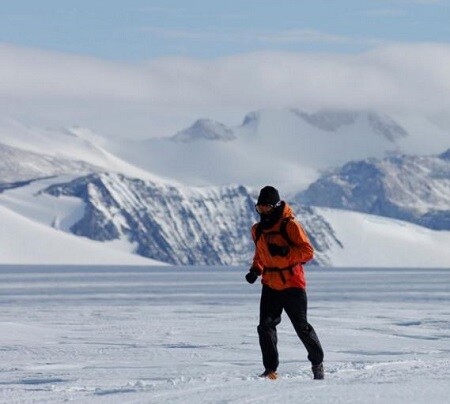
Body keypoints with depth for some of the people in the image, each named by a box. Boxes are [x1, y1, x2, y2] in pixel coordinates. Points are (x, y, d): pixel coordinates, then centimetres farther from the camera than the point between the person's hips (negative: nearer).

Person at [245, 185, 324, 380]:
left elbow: (308, 252, -15)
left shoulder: (290, 225, -11)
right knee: (266, 327, -8)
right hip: (270, 285, 5)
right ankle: (270, 370, -5)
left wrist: (285, 252, -28)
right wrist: (255, 270, 7)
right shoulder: (258, 230, 10)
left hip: (292, 285, -5)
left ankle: (317, 362, 23)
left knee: (302, 327, 3)